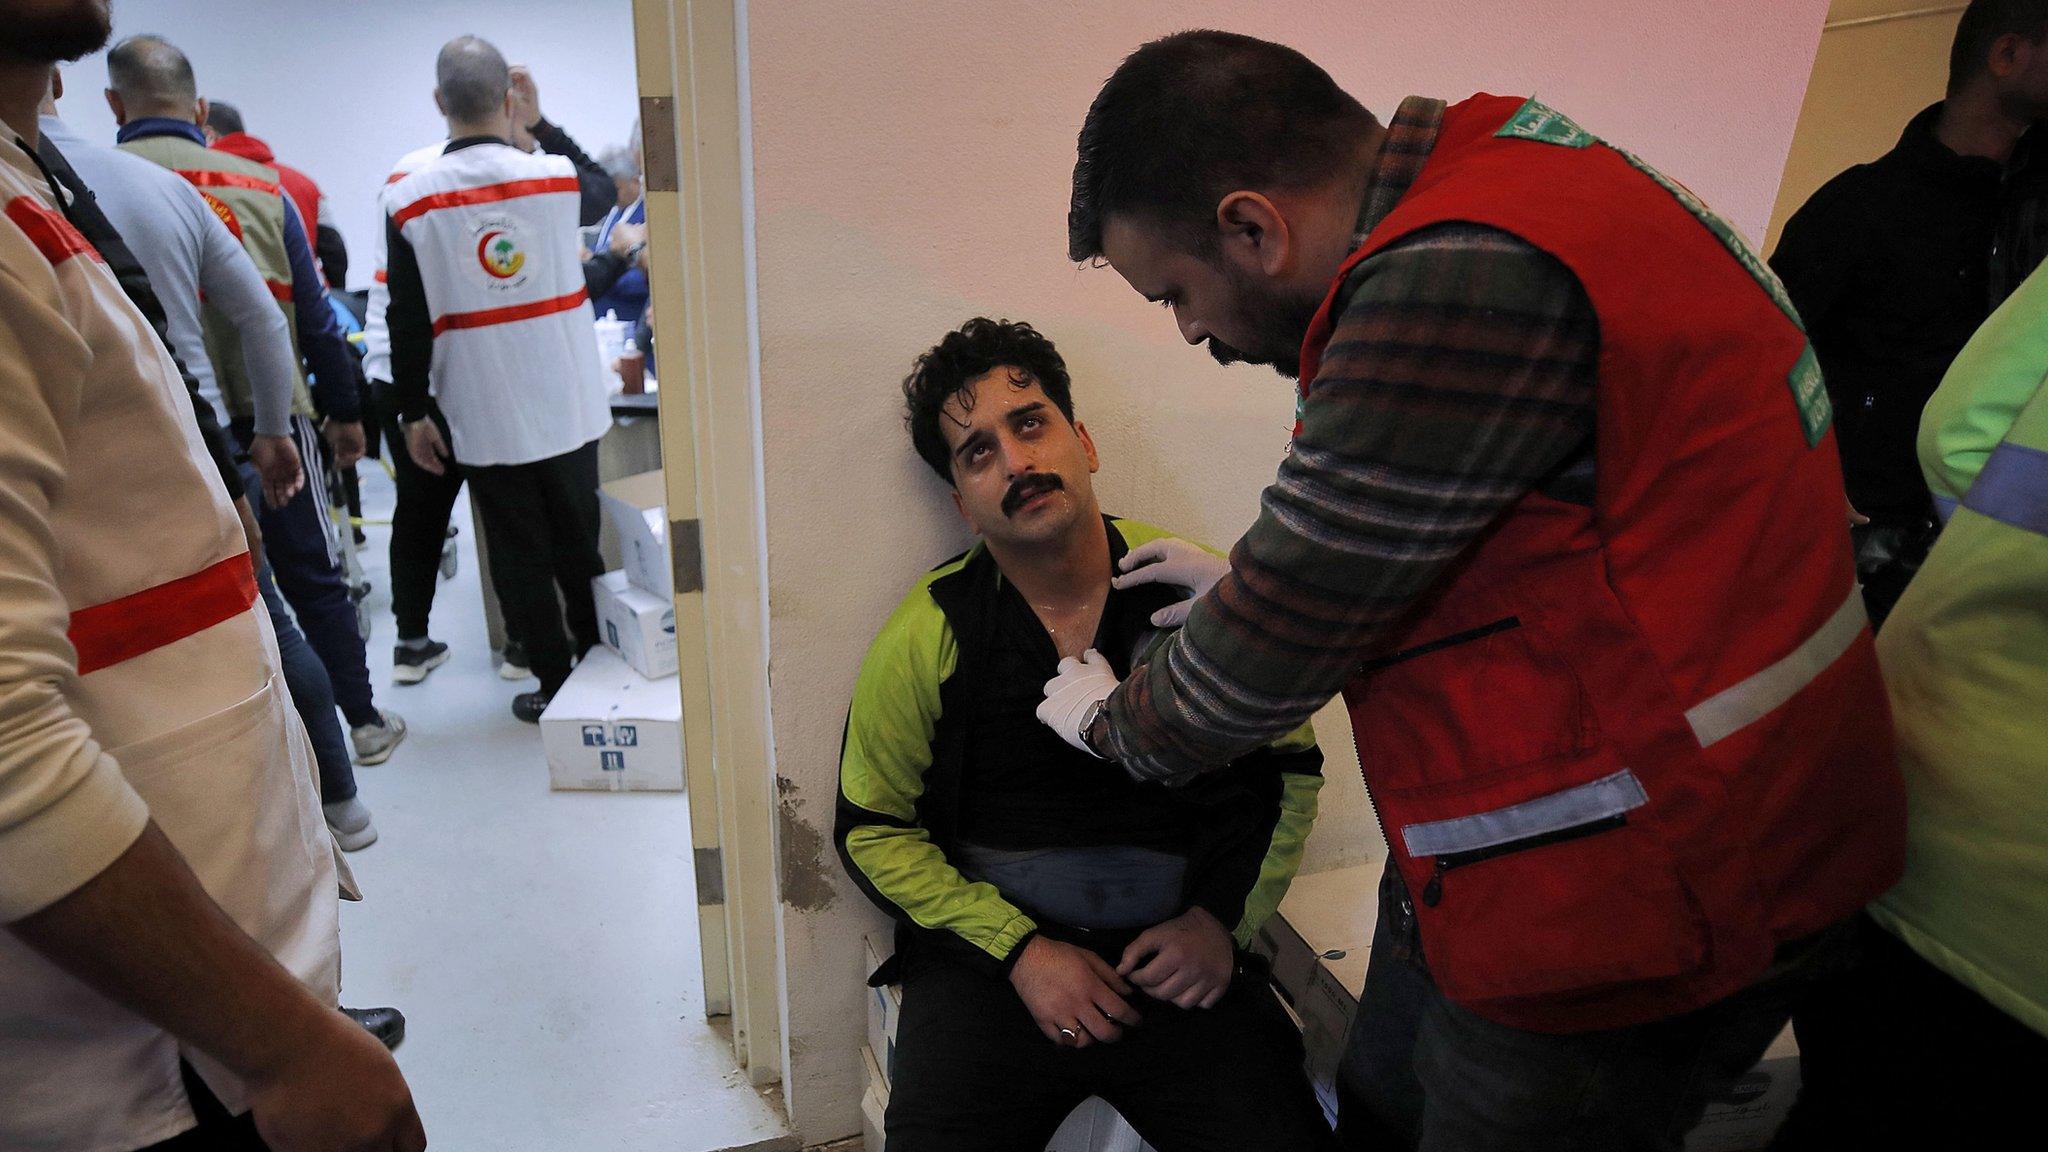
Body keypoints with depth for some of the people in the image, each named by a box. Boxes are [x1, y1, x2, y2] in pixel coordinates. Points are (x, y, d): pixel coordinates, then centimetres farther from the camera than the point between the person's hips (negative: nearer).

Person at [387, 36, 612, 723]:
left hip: (485, 420, -1)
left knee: (521, 556, 9)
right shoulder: (557, 177, -5)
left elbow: (408, 322, -5)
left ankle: (555, 685, 17)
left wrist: (413, 413, 4)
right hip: (568, 408, 2)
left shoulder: (408, 200, -7)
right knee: (580, 545, 14)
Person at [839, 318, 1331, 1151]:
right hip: (989, 956, 0)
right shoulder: (926, 637, -4)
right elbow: (871, 828, 4)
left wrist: (1222, 918, -3)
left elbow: (1290, 769, 9)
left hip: (1176, 960, 1)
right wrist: (1020, 948, -6)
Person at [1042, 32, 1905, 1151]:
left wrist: (1111, 721, 0)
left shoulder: (1460, 281, -28)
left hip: (1642, 901, -9)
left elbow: (1284, 639, -19)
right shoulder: (1494, 173, 5)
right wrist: (1253, 585, 20)